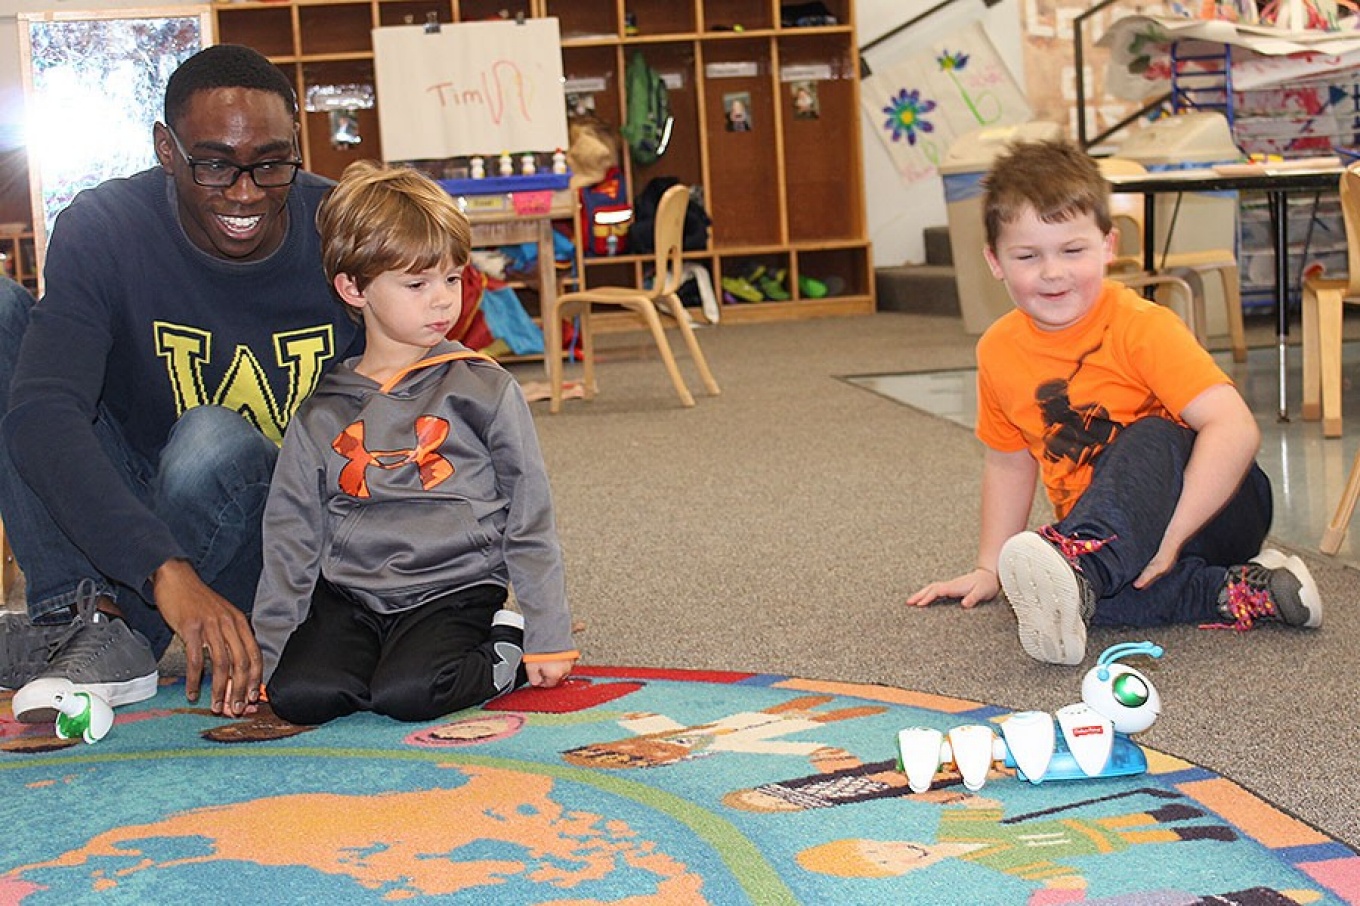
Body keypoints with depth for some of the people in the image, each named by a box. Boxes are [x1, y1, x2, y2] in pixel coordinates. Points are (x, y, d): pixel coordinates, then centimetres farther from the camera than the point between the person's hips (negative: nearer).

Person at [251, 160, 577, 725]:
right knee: (297, 693, -22)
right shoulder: (321, 412, 8)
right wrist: (266, 652, 6)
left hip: (454, 589, -3)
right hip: (348, 594, 3)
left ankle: (501, 650, 0)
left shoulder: (482, 389, 2)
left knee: (406, 693, -29)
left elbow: (530, 520, 3)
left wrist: (547, 639, -1)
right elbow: (290, 535, 11)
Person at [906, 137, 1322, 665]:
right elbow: (1009, 463, 16)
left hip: (1212, 510, -4)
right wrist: (990, 568, 11)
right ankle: (1237, 592, -25)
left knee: (1153, 437, -35)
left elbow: (1236, 429, -27)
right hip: (1102, 531, 4)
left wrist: (1168, 535, -34)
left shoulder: (1139, 328, -17)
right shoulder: (998, 351, 1)